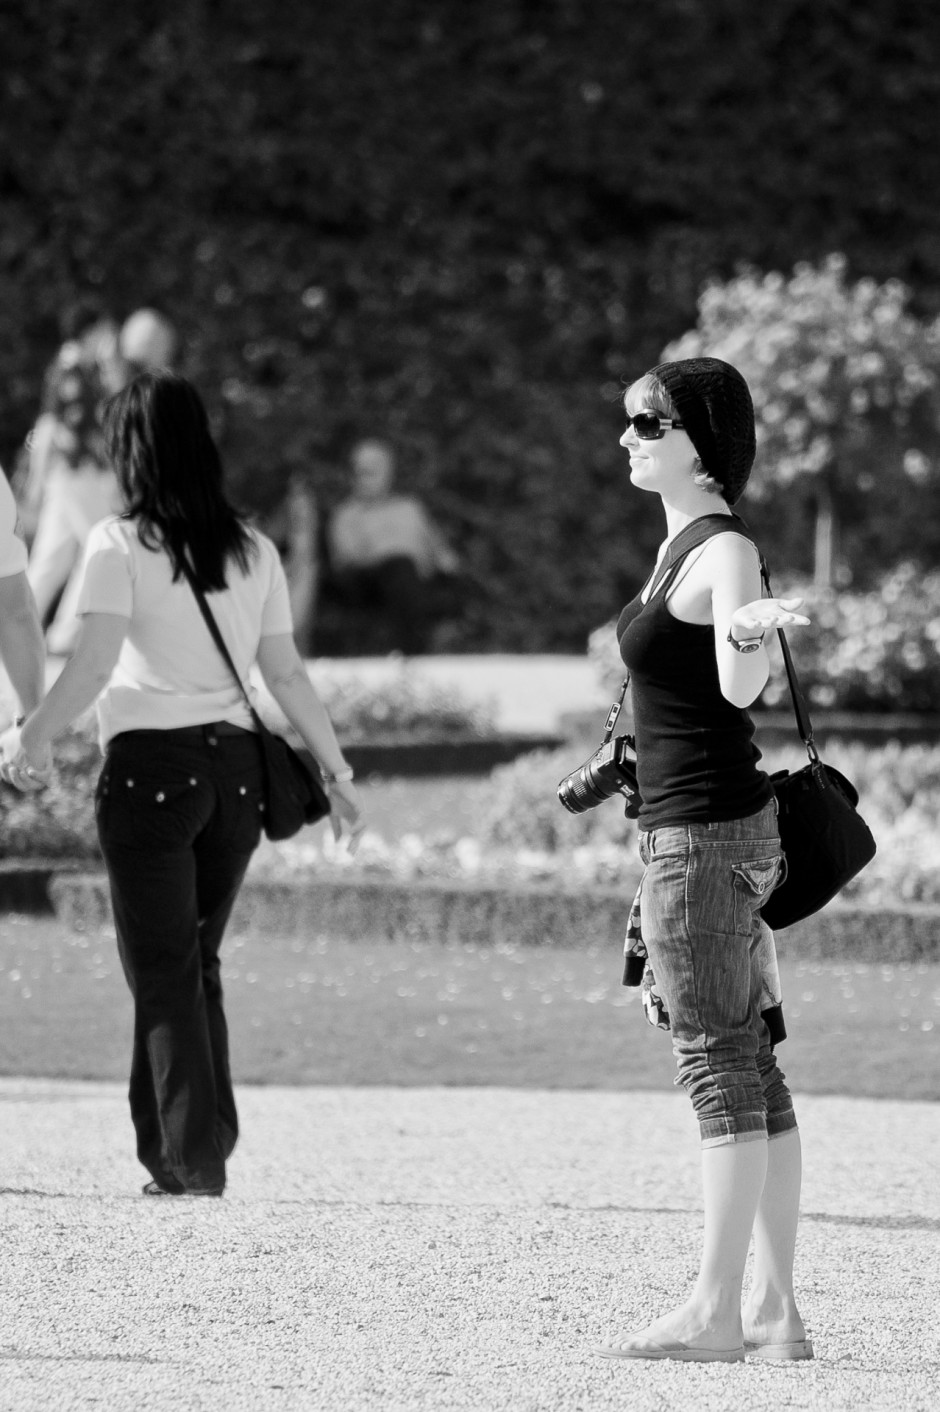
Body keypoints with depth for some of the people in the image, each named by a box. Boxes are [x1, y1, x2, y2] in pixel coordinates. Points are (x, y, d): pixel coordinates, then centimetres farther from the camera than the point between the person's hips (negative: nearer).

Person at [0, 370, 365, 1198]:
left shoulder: (121, 544, -5)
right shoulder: (252, 551, 10)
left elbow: (93, 666, -14)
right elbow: (286, 673, 9)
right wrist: (337, 771, 13)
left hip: (150, 764, -5)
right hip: (235, 764, 5)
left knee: (163, 973, 0)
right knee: (195, 963, 15)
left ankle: (195, 1157, -5)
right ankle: (181, 1153, 15)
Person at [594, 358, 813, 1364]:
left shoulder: (725, 551, -15)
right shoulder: (680, 541, 14)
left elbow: (738, 687, -32)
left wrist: (747, 631, -52)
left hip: (702, 835, -10)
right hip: (712, 826, 10)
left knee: (719, 1064, -8)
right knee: (748, 1064, 9)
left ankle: (713, 1312, -8)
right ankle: (773, 1309, 11)